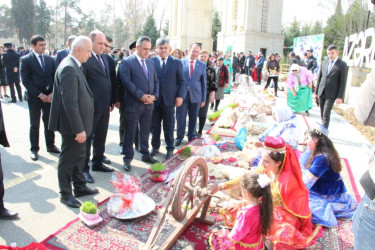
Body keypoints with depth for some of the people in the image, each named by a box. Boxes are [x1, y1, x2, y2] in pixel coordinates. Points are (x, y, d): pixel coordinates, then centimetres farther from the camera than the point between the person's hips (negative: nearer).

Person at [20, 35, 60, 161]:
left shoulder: (50, 59, 8)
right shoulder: (25, 60, -4)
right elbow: (26, 80, -9)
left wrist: (52, 93, -7)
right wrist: (40, 95, -14)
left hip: (49, 96, 3)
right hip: (34, 97, -3)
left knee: (49, 123, 11)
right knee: (34, 125, 6)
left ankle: (51, 146, 24)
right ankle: (34, 149, 17)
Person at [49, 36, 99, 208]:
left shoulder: (74, 66, 10)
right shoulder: (68, 68, -21)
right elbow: (70, 102, -26)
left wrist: (81, 127, 14)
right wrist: (78, 129, -24)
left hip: (79, 124, 10)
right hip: (72, 125, -10)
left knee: (79, 157, 20)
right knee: (68, 160, 6)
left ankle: (79, 187, 35)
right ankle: (65, 194, 22)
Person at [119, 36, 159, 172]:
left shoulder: (151, 63, 14)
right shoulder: (126, 62, -5)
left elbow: (155, 81, 14)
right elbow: (127, 82, -14)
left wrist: (154, 95, -3)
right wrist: (141, 96, -18)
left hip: (149, 104, 6)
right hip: (133, 103, -5)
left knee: (145, 132, 15)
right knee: (130, 133, 4)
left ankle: (145, 154, 29)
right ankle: (128, 158, 15)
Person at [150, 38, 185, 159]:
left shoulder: (176, 62, 3)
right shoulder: (151, 61, 2)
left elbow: (181, 81, 4)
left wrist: (180, 96, -5)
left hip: (169, 99, -1)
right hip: (155, 99, 1)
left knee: (169, 126, 8)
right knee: (155, 125, 10)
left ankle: (170, 148, 21)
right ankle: (155, 147, 26)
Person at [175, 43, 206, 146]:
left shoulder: (202, 65, 5)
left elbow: (204, 83, 7)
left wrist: (203, 99, 5)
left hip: (195, 95, 2)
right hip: (182, 94, -1)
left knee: (193, 118, 10)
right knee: (180, 117, 2)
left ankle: (191, 138, 25)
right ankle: (179, 137, 19)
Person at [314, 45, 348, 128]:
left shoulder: (342, 64, -4)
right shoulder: (324, 63, 9)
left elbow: (343, 82, -6)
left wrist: (340, 97, -10)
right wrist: (316, 92, 11)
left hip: (331, 94, -4)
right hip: (321, 93, 5)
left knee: (326, 114, -10)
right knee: (322, 113, 10)